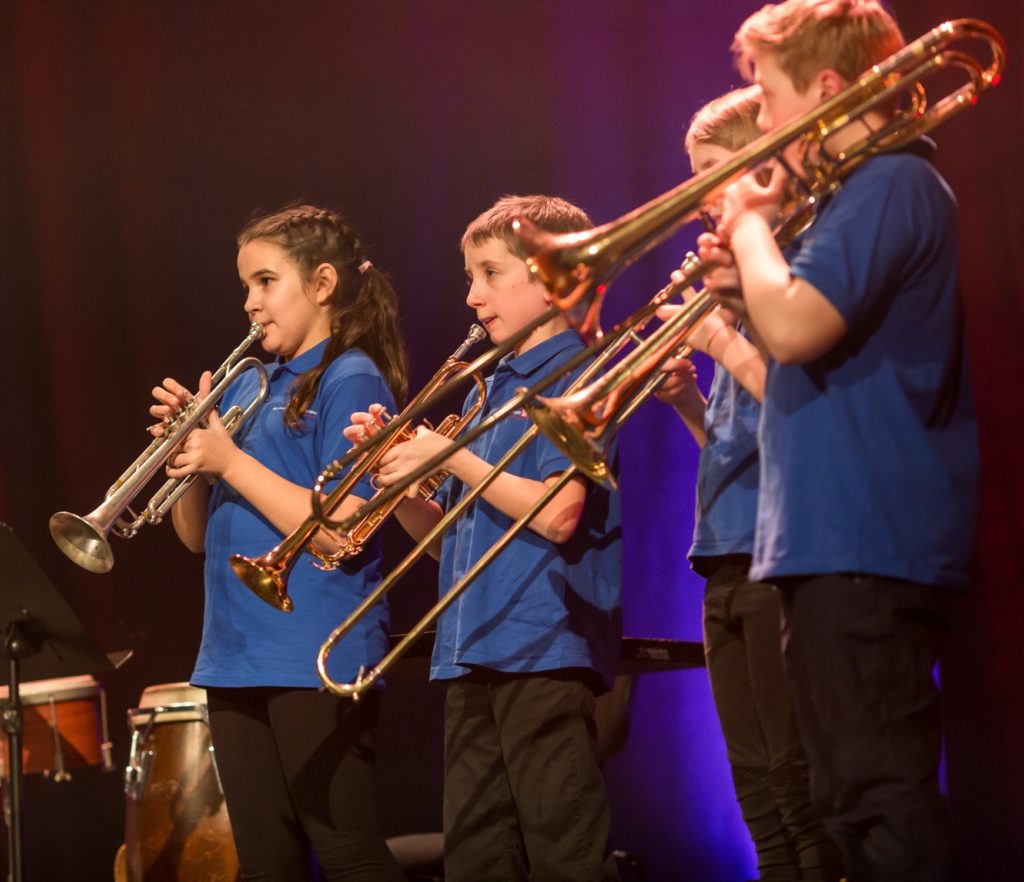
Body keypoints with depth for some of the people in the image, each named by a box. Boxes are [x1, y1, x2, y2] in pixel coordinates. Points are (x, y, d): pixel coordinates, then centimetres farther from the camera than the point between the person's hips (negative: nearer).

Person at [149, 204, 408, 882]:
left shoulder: (350, 381, -6)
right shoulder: (247, 386, 16)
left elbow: (340, 534, -17)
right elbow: (198, 536, 16)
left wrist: (231, 462, -15)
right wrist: (189, 453, -2)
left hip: (318, 658, -8)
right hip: (237, 659, 8)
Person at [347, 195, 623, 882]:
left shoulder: (578, 378, -4)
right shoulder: (484, 392, 20)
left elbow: (558, 515, -17)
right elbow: (441, 531, 21)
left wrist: (451, 457, -12)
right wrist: (394, 468, 4)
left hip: (546, 646, -8)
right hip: (473, 651, 8)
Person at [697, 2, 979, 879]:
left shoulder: (890, 185, -13)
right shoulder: (869, 188, 20)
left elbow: (793, 327, -25)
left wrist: (751, 220, -8)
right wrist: (744, 270, 10)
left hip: (866, 547, -11)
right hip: (841, 542, 11)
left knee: (882, 803, -11)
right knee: (865, 804, 14)